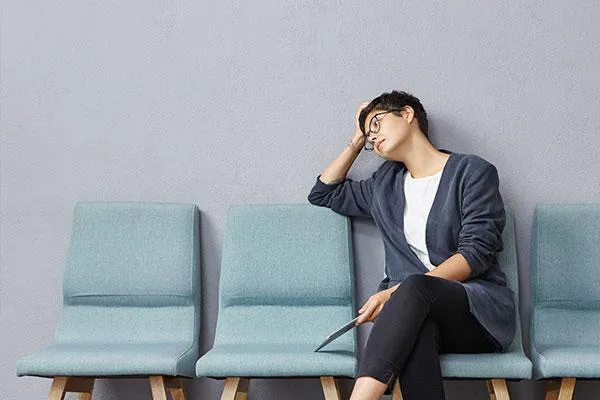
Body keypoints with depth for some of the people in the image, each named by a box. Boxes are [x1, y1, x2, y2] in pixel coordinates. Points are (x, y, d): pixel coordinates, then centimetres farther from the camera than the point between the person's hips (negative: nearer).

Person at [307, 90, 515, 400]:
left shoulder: (472, 171, 4)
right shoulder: (385, 183, 23)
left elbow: (476, 253, -9)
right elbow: (323, 193, 35)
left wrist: (399, 291, -20)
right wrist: (356, 143, 26)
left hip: (480, 310, -3)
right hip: (416, 310, 3)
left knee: (414, 288, -37)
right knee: (417, 331, -36)